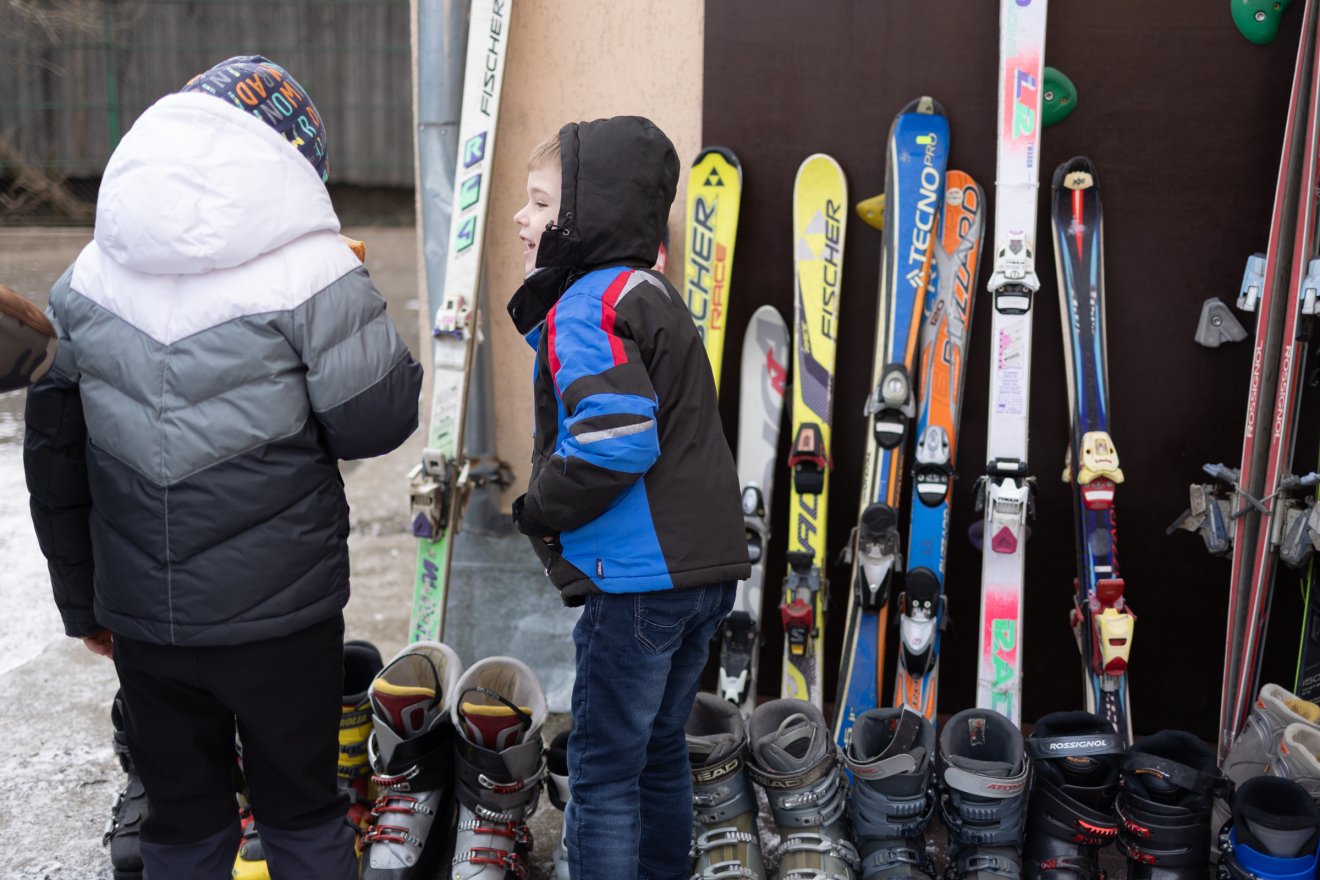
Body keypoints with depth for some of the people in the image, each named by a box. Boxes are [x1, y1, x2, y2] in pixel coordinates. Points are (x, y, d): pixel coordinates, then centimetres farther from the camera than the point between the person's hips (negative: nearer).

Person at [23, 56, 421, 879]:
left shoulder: (85, 283, 4)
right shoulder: (311, 273, -14)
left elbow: (54, 458, 9)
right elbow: (376, 422, -10)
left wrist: (81, 600, 19)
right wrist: (359, 318, 7)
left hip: (142, 619, 4)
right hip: (279, 613, -3)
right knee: (302, 812, 17)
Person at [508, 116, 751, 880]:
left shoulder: (584, 308, -15)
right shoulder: (650, 293, 15)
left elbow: (616, 441, -28)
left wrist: (540, 509, -12)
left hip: (639, 581, -10)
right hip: (701, 565, 10)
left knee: (603, 770, 2)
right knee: (657, 752, 22)